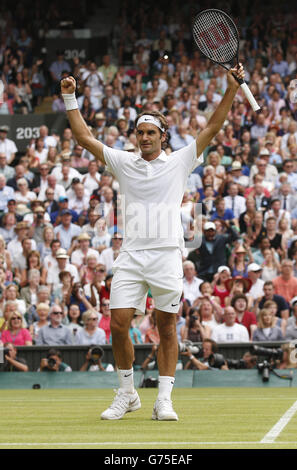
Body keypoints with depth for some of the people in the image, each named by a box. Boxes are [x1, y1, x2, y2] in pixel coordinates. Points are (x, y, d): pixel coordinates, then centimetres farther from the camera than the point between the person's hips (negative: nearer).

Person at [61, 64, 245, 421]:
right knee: (118, 326, -5)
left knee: (166, 330, 1)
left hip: (166, 255, -1)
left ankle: (164, 400, 6)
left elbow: (211, 128, 3)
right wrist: (70, 99, 6)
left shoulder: (179, 162, 7)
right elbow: (85, 138, 11)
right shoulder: (124, 163, 11)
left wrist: (231, 90, -4)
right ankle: (127, 394, 11)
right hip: (130, 255, 1)